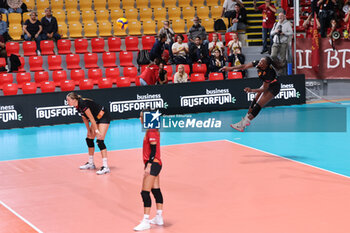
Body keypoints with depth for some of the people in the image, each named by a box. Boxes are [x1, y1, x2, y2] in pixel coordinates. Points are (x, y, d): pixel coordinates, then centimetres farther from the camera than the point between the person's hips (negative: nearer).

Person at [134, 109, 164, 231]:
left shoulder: (151, 131, -17)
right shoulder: (152, 130, 13)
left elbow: (153, 150, -22)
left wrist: (149, 166, -24)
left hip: (153, 164, -11)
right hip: (155, 164, 11)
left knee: (145, 193, -9)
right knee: (156, 190, 15)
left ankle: (145, 221, -7)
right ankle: (159, 218, 22)